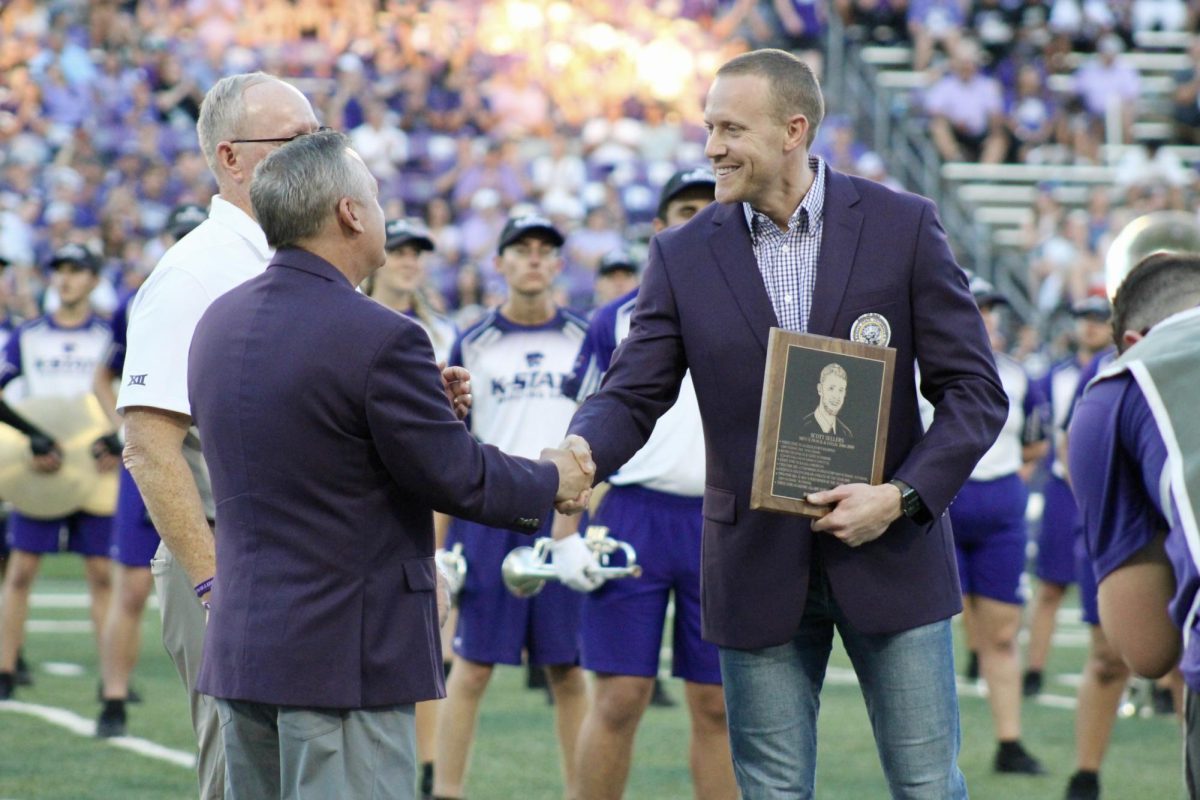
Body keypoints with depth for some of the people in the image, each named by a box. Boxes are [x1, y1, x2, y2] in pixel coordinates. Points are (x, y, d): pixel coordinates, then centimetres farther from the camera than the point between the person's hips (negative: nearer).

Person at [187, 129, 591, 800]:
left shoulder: (220, 322, 7)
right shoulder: (380, 340, -17)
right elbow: (455, 476, -11)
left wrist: (428, 406, 16)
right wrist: (550, 481, 6)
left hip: (240, 643, 8)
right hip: (347, 655, -8)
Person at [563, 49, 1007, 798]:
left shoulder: (902, 227, -4)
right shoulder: (684, 255, 1)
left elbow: (975, 391, -3)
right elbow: (632, 394, -2)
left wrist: (904, 497, -16)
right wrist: (583, 449, -25)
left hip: (891, 554, -1)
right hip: (759, 568, 2)